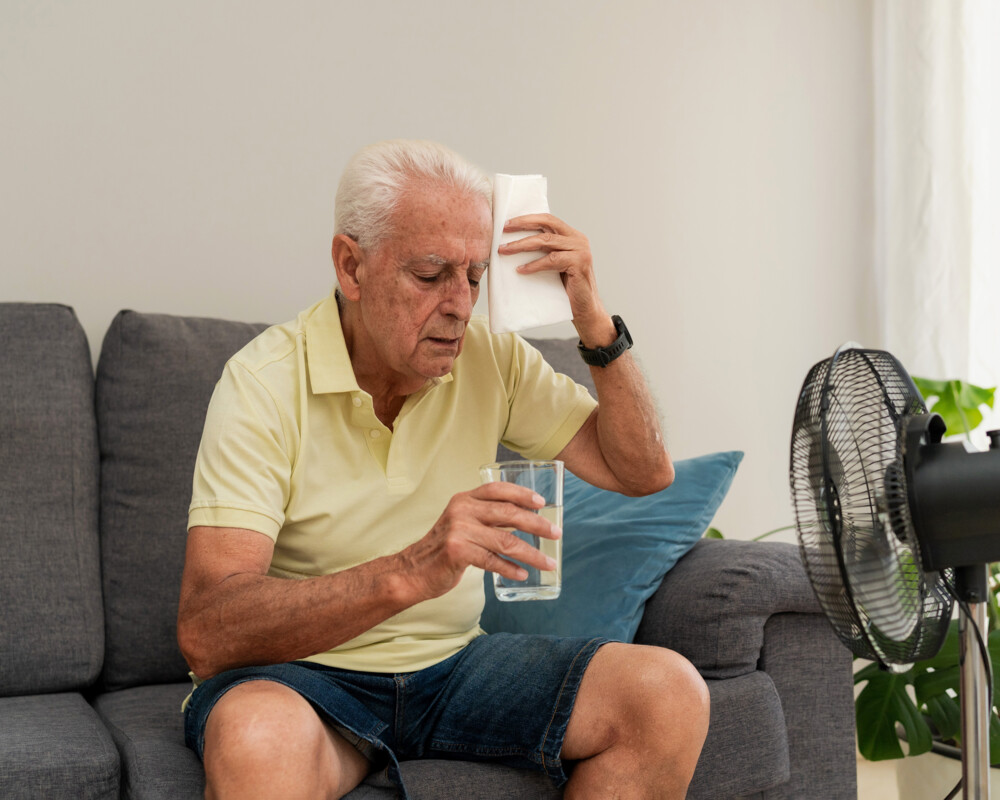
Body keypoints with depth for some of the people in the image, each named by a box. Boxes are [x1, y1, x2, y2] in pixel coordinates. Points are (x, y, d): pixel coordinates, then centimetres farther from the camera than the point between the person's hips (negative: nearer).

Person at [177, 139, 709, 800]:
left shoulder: (490, 358, 0)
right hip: (300, 670, -5)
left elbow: (643, 472, 4)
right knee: (257, 739, -41)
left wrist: (596, 324, -12)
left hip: (451, 664, 5)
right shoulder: (266, 383, -16)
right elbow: (206, 633, -25)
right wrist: (411, 572, -39)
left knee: (671, 694, -15)